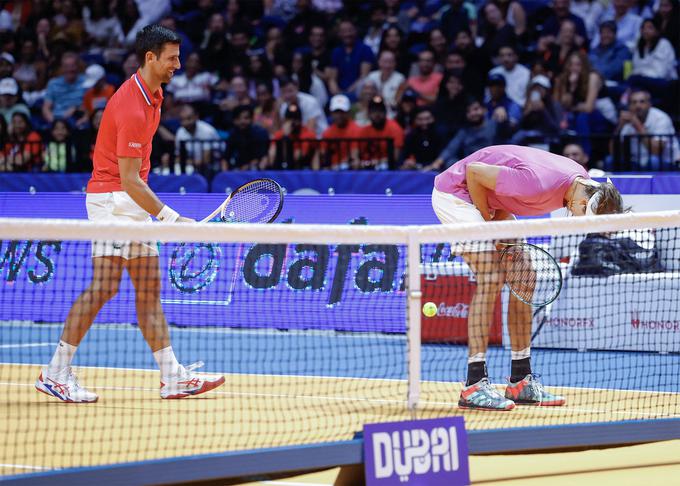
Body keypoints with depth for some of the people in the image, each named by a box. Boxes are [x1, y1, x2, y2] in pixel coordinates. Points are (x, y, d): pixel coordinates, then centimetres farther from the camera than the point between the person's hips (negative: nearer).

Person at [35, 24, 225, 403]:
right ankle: (56, 373, -9)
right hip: (113, 198, -10)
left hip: (134, 202, 10)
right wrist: (170, 217, -25)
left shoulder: (154, 94, 9)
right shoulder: (131, 108, -22)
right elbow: (129, 180, -24)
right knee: (104, 286, -14)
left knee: (149, 287, 7)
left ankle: (172, 376, 7)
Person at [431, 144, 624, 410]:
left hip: (490, 201, 9)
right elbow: (473, 171, -26)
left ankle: (521, 380, 8)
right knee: (490, 278, -20)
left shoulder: (583, 182, -7)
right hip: (454, 191, -9)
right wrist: (488, 219, -15)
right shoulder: (539, 184, -35)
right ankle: (474, 385, -21)